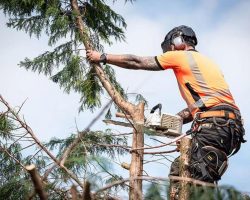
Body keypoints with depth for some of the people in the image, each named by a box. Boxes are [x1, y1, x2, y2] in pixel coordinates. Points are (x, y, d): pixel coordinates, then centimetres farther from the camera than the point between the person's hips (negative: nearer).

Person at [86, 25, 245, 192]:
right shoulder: (206, 62, 30)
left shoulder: (180, 56, 7)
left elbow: (136, 62, 12)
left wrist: (102, 57, 20)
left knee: (201, 183, -13)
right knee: (178, 169, 13)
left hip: (213, 125, -9)